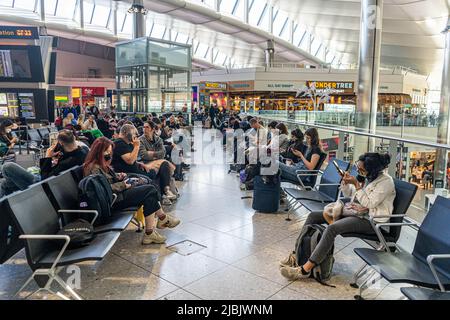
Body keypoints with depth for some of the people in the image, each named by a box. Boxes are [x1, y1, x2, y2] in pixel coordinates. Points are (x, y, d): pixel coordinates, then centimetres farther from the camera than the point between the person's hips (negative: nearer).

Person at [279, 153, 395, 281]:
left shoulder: (386, 181, -14)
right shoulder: (366, 176, 9)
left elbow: (369, 204, -20)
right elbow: (348, 193, 17)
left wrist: (356, 184, -20)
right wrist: (345, 182, -3)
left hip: (369, 220, -9)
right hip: (353, 211, 9)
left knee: (332, 228, -34)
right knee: (313, 216, -3)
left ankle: (305, 269, -33)